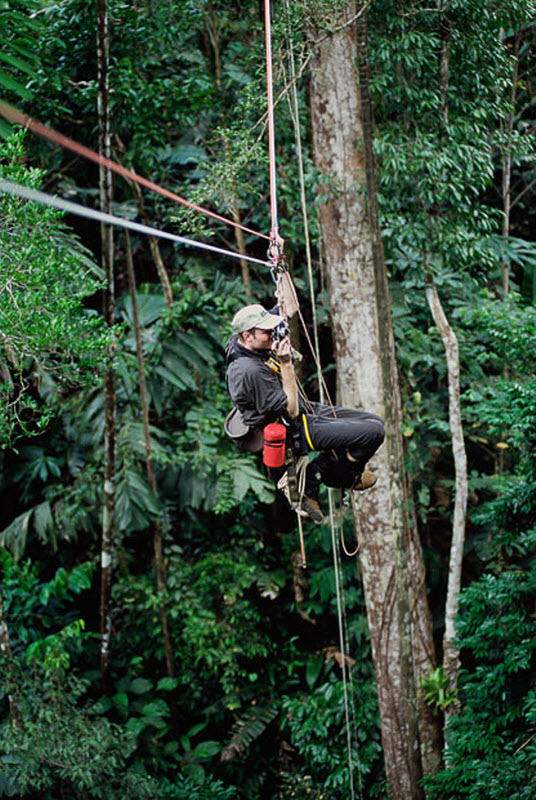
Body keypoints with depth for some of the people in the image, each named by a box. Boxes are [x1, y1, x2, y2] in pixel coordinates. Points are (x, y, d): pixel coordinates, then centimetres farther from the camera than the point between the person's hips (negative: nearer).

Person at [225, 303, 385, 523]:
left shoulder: (238, 341, -5)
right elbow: (291, 411, -25)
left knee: (373, 421, 11)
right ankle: (343, 477, 11)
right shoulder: (250, 371, -33)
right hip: (292, 432, -10)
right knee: (374, 432, -18)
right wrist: (286, 364, -28)